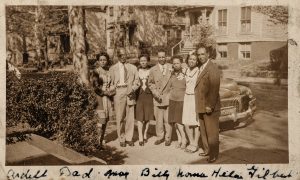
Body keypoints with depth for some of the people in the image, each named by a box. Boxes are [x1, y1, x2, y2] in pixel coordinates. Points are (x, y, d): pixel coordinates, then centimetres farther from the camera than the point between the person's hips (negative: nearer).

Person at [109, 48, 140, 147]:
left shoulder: (133, 68, 16)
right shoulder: (113, 68, 12)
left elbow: (137, 81, 12)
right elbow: (111, 83, 8)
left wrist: (133, 89, -6)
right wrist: (113, 89, -11)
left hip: (130, 94, 1)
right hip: (118, 93, -1)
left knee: (130, 117, 2)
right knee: (120, 117, -2)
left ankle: (129, 138, 14)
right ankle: (121, 139, 10)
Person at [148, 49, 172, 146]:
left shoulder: (171, 68, 4)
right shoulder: (153, 69, 8)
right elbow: (150, 83, 11)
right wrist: (155, 92, -4)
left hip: (169, 97, -1)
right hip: (157, 98, 1)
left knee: (168, 119, 0)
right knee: (158, 119, 5)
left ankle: (168, 138, 14)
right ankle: (159, 137, 21)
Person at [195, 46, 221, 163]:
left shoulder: (212, 68, -14)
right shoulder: (201, 68, 15)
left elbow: (214, 88, -19)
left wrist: (210, 105, -21)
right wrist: (200, 105, 9)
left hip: (209, 106, -9)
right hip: (201, 106, 9)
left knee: (212, 131, 2)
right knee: (203, 130, 17)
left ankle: (213, 154, 13)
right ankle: (207, 150, 30)